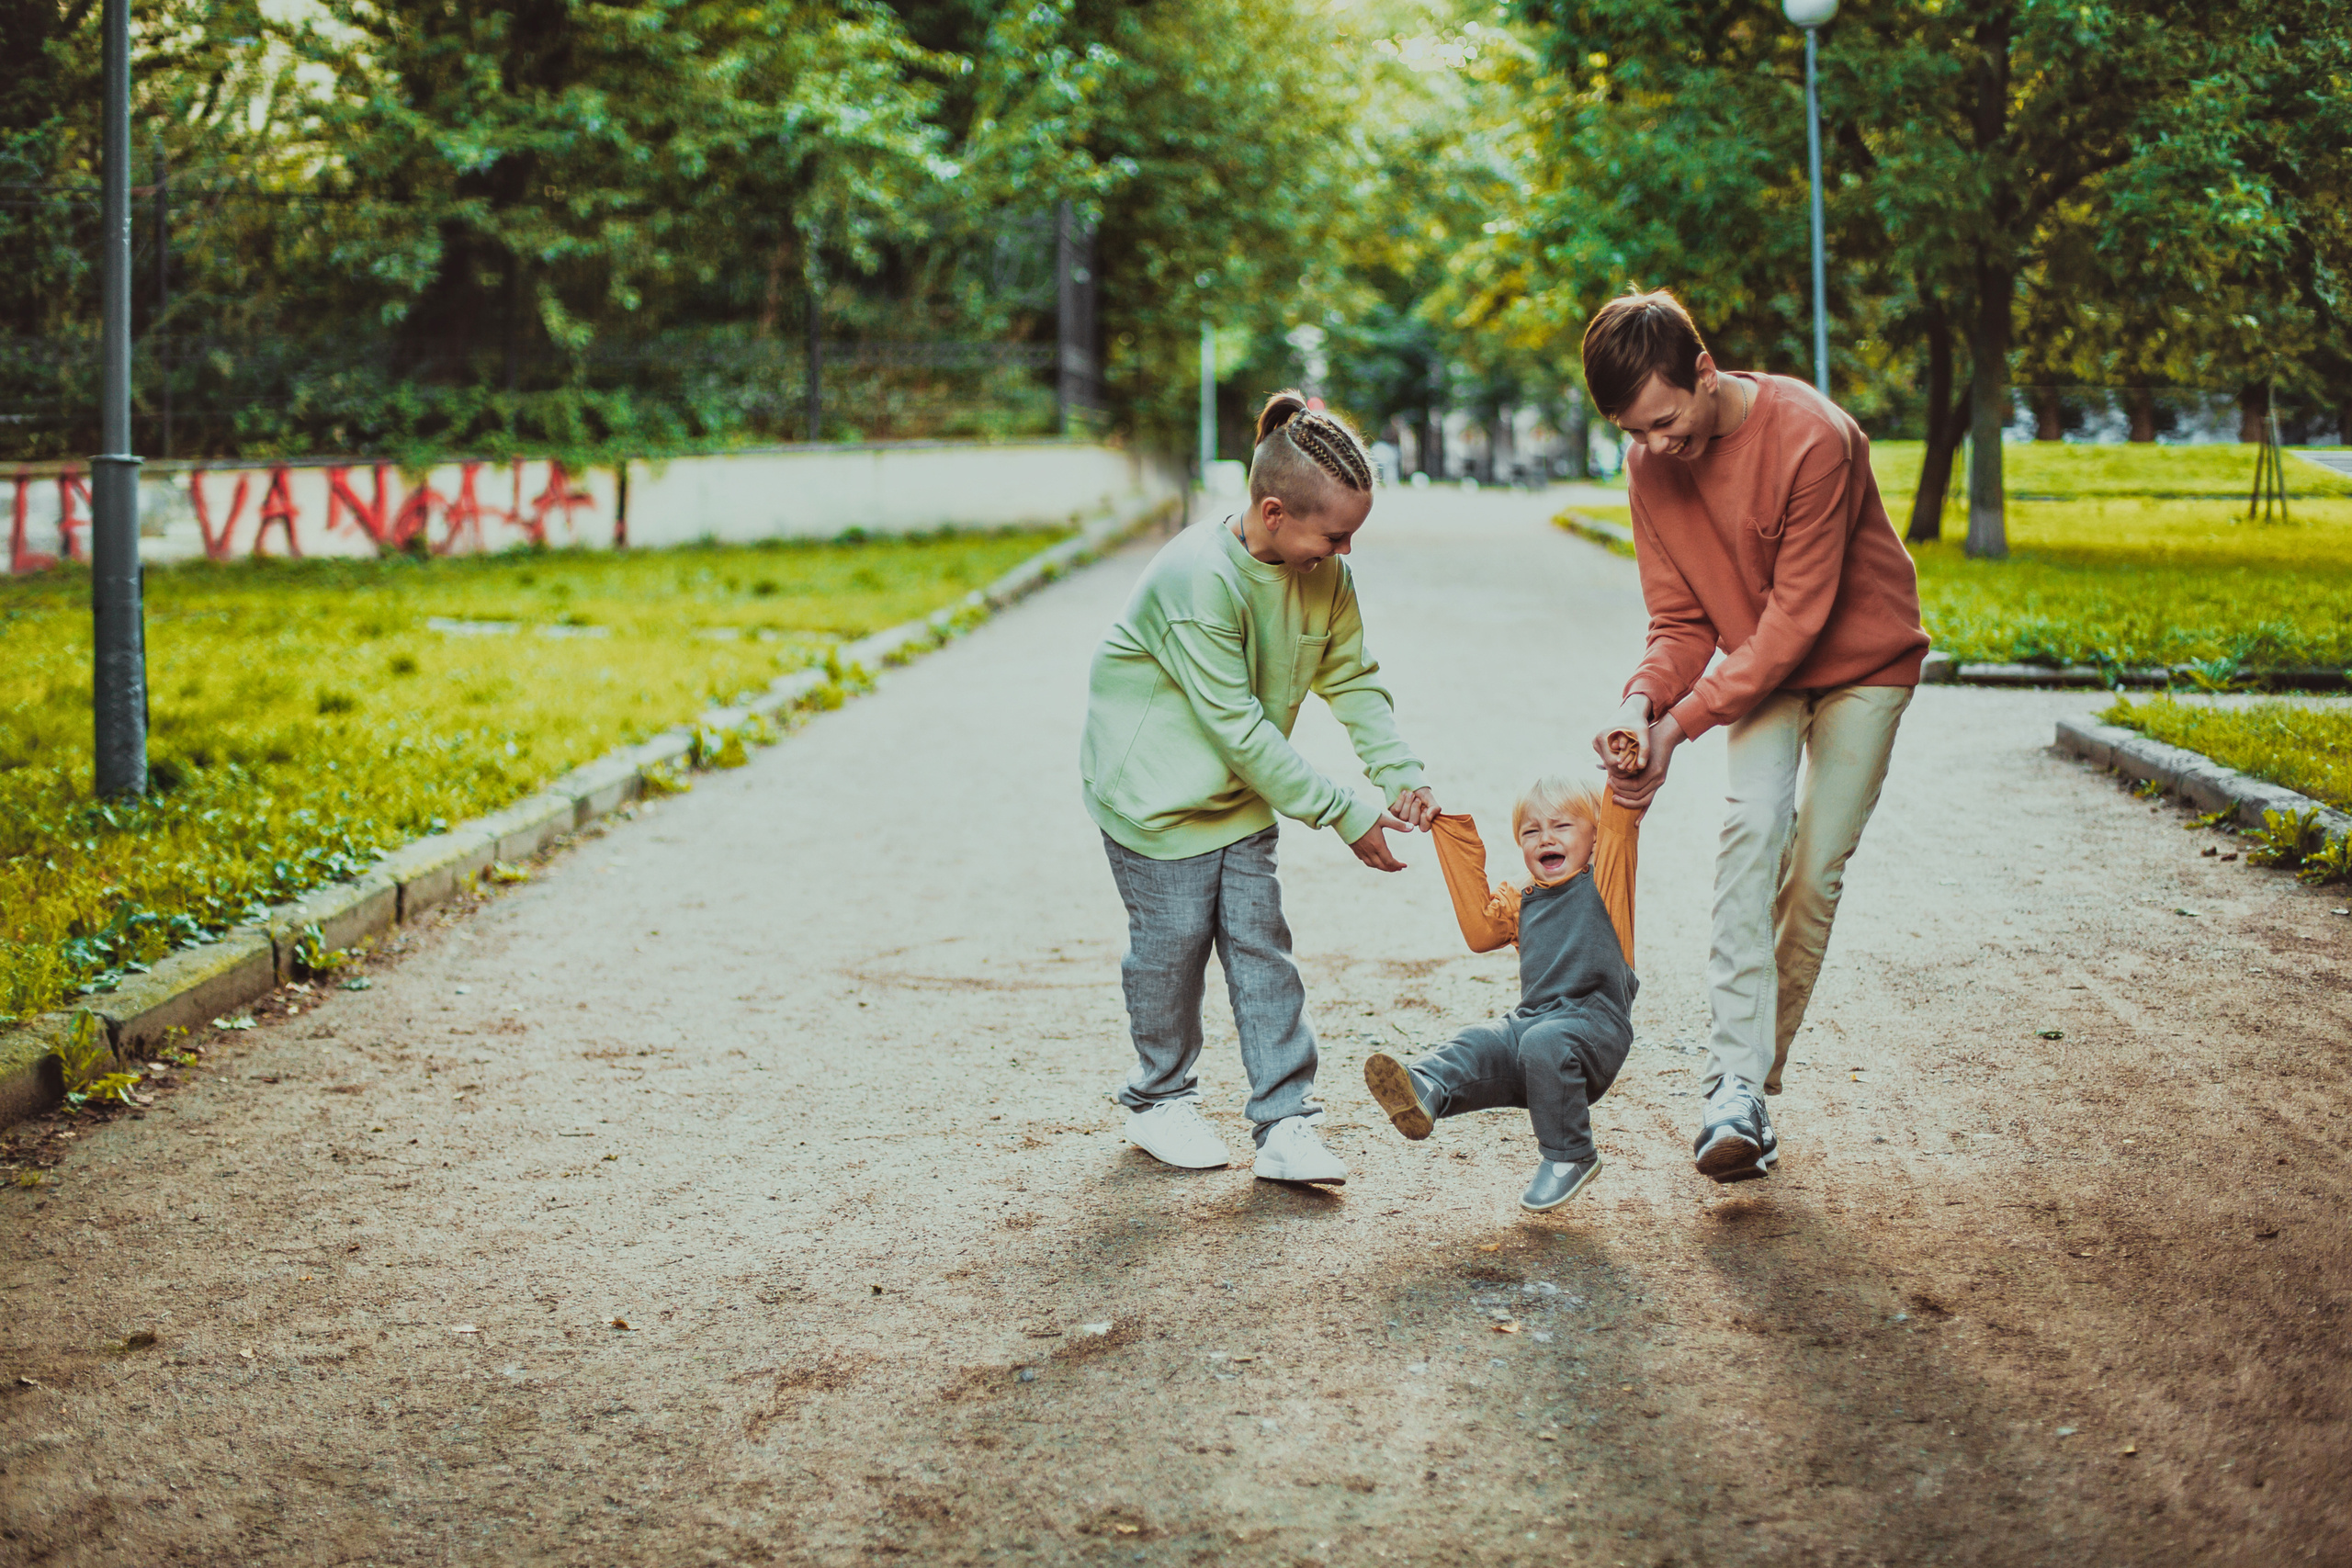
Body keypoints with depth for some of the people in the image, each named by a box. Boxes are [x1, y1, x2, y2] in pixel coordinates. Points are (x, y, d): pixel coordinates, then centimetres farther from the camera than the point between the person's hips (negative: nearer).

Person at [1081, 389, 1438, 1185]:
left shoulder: (1324, 575, -8)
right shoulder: (1197, 579, -31)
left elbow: (1353, 678, 3)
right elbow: (1239, 728, -29)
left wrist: (1402, 775, -12)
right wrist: (1344, 814, -26)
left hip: (1241, 792, 6)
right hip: (1156, 788, -6)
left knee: (1259, 943, 2)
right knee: (1173, 943, 3)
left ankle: (1287, 1121, 3)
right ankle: (1160, 1099, 24)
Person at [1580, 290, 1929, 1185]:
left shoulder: (1812, 439, -30)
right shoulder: (1649, 464, -12)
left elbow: (1798, 616, -28)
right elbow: (1680, 619, -6)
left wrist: (1682, 724, -30)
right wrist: (1643, 702, -28)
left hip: (1862, 663, -3)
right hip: (1758, 666, 3)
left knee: (1816, 872, -7)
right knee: (1753, 825, -20)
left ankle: (1753, 1080, 5)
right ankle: (1734, 1089, -29)